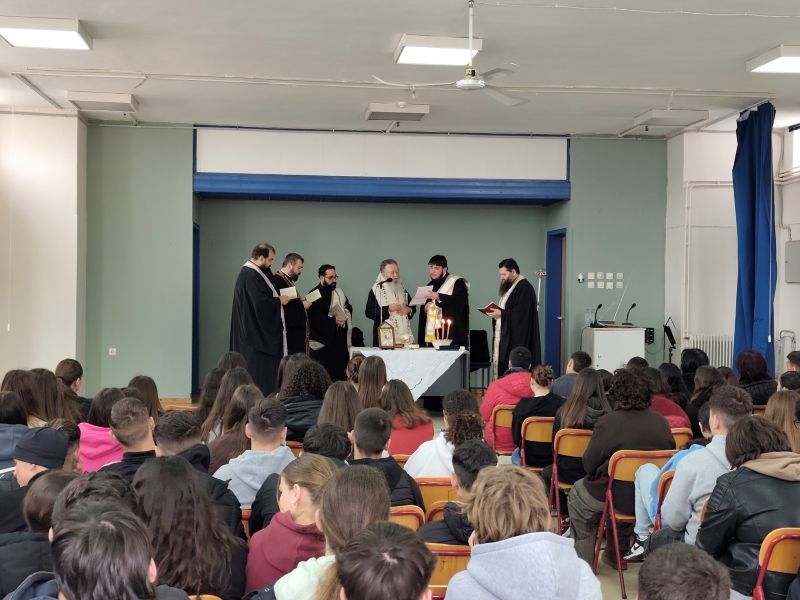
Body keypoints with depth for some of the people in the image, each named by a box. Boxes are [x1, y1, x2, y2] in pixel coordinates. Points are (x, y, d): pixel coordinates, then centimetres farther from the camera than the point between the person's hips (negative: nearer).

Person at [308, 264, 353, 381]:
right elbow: (314, 318, -17)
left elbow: (348, 306, 25)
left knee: (341, 373, 7)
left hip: (340, 340, 7)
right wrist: (333, 320, -19)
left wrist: (346, 312, 2)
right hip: (323, 341, -7)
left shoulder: (339, 292, 14)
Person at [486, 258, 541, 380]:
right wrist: (497, 312, 8)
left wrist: (501, 314, -16)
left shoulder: (524, 288, -14)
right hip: (508, 338, 10)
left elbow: (520, 314, -22)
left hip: (518, 340, -10)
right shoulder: (512, 286, 19)